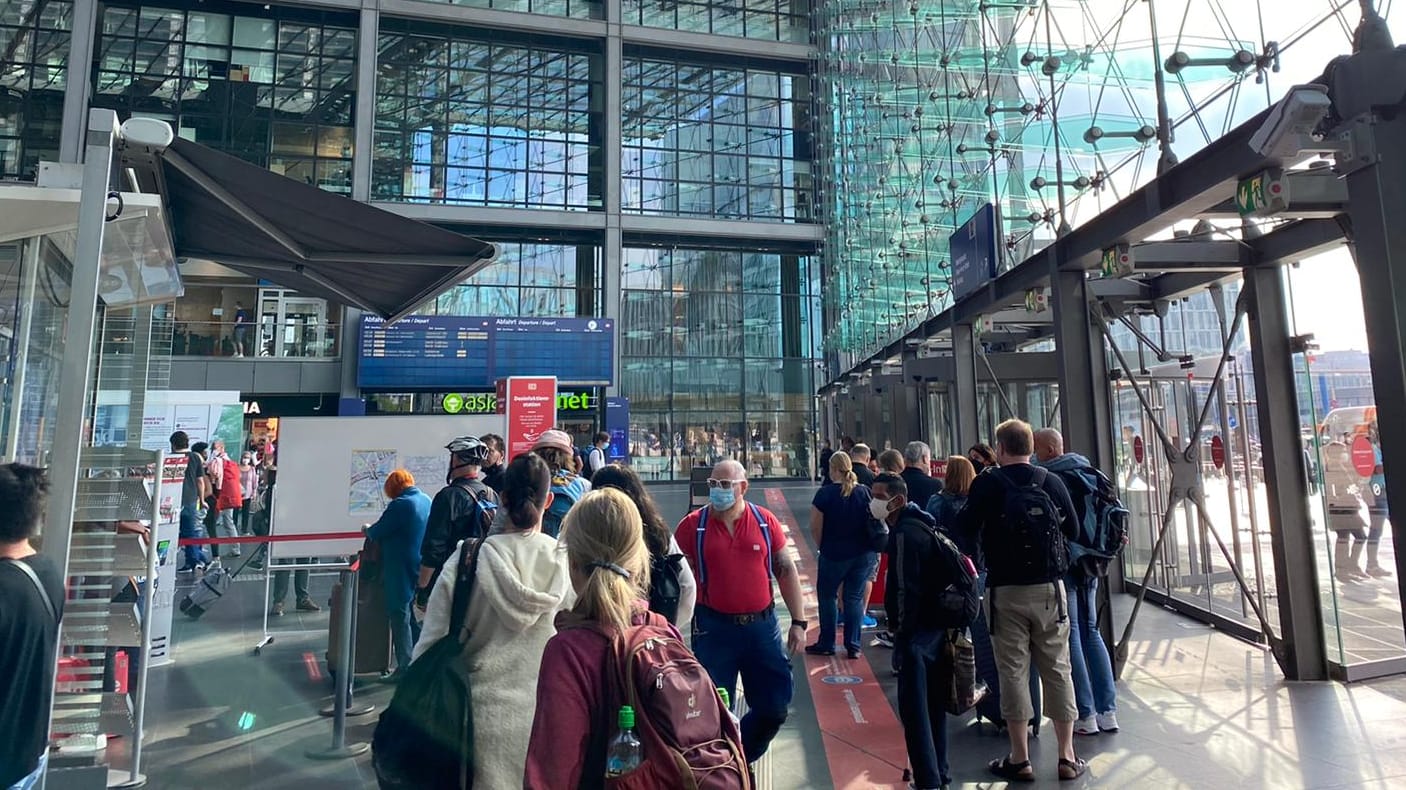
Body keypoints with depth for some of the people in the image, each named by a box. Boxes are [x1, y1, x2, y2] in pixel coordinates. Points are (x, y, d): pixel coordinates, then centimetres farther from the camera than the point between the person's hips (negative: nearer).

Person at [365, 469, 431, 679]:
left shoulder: (400, 505, -18)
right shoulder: (427, 500, 7)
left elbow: (377, 533, -11)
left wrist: (368, 529, 10)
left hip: (402, 571, -8)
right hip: (422, 569, 8)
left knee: (400, 617, 1)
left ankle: (405, 667, 6)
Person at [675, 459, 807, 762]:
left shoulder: (765, 521, -1)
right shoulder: (693, 525, -6)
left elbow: (786, 570, 5)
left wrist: (799, 621, 2)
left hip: (762, 625, 3)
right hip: (713, 628, -2)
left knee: (774, 708, 13)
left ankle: (739, 761, 40)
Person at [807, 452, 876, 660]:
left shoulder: (825, 493, -13)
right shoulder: (866, 491, -1)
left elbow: (815, 528, -13)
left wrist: (823, 547, 3)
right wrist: (874, 553, 11)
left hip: (834, 554, -3)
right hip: (864, 554, 4)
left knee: (827, 596, 13)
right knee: (855, 598, 11)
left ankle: (826, 644, 19)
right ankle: (853, 646, 13)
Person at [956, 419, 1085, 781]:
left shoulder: (987, 484, -8)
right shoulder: (1053, 482, 0)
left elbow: (966, 531, -6)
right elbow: (1073, 530, 6)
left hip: (1005, 590, -3)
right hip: (1049, 587, 3)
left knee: (1013, 671, 5)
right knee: (1058, 669, 12)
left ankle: (1020, 759, 14)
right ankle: (1068, 756, 21)